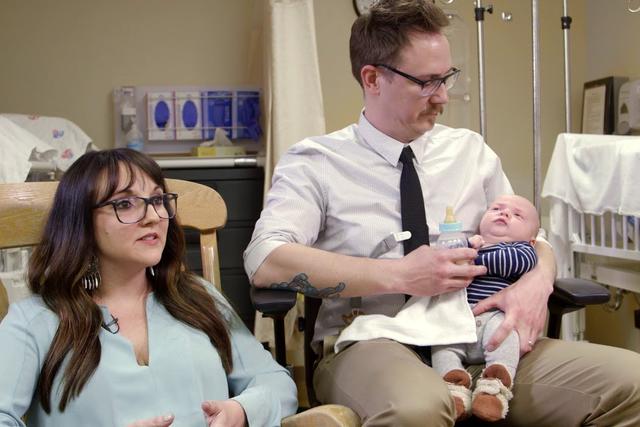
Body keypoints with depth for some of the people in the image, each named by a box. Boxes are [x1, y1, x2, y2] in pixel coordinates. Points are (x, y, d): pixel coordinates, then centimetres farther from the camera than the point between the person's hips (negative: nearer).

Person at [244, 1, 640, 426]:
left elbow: (530, 238, 17)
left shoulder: (471, 150, 13)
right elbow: (266, 260, -14)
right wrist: (399, 275, -20)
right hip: (370, 344, -5)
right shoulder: (314, 163, 0)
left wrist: (536, 281, -9)